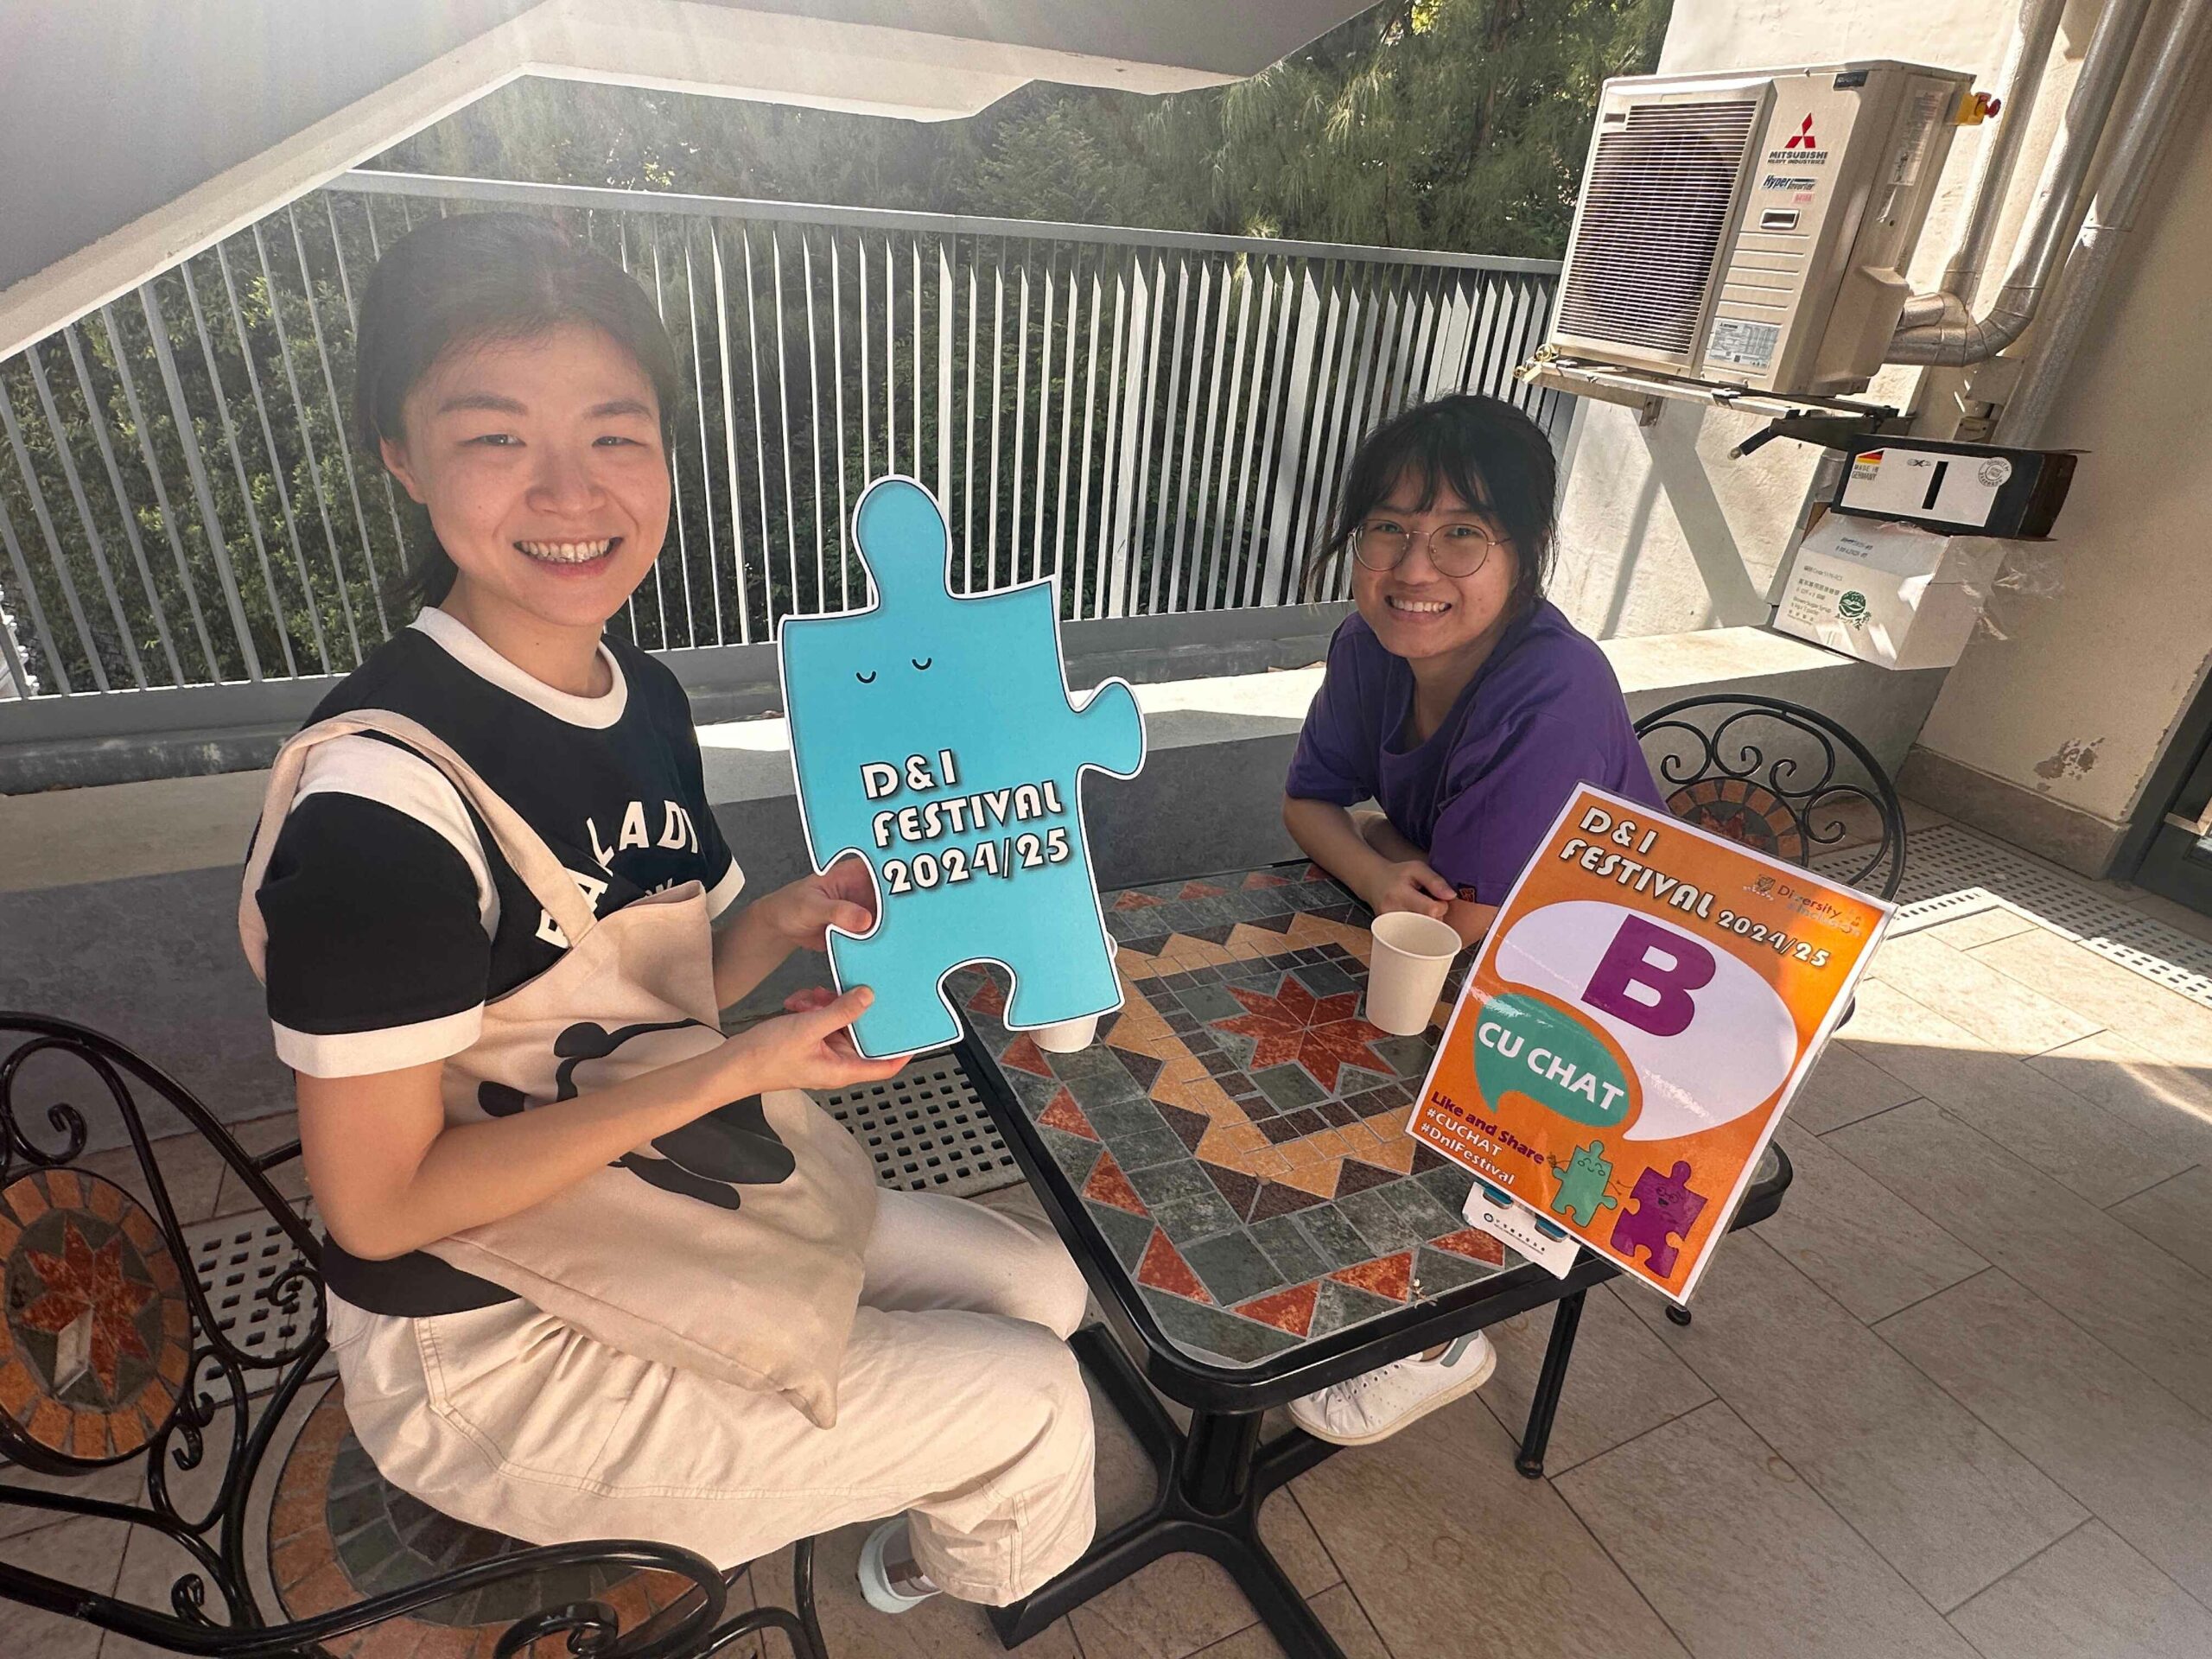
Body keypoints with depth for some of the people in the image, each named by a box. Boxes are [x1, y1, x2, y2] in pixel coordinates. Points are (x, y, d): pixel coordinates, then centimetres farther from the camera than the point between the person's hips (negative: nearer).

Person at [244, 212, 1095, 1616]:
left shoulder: (644, 696, -4)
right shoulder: (389, 785, -28)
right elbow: (380, 1204, -22)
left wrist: (783, 927, -13)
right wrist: (739, 1069, -27)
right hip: (487, 1344, -7)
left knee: (1039, 1285, 11)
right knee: (1033, 1405, -2)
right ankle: (956, 1571, 35)